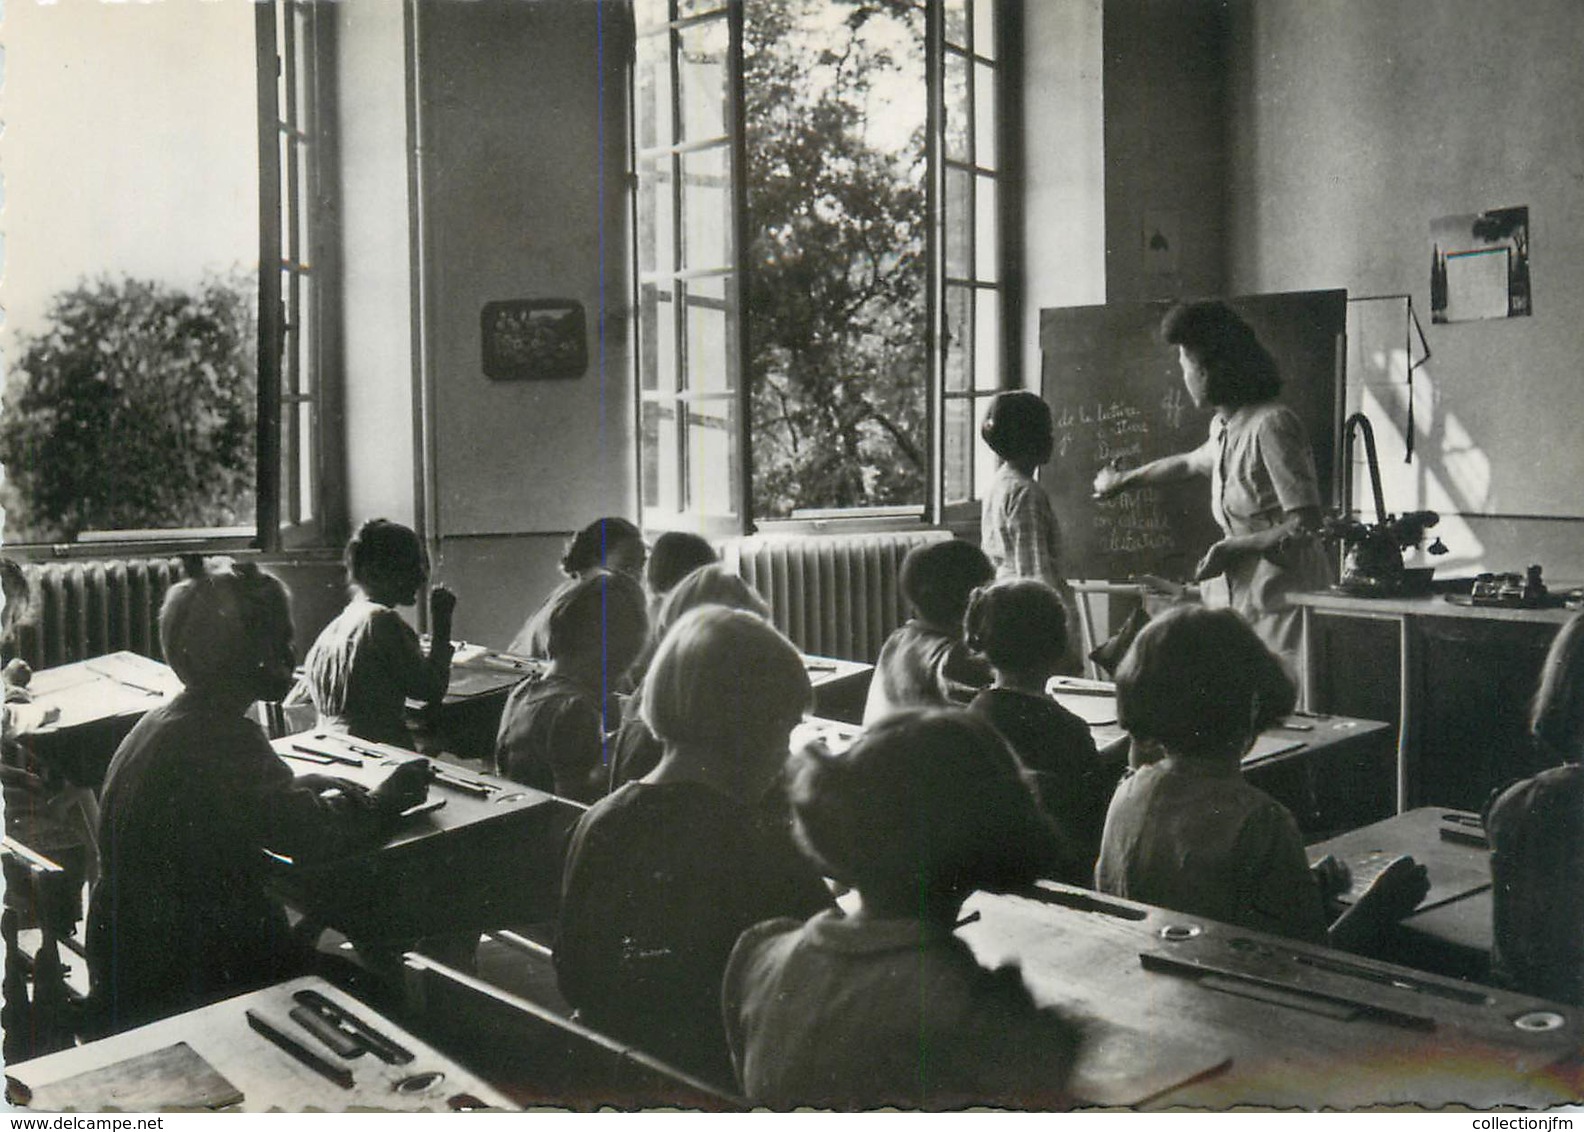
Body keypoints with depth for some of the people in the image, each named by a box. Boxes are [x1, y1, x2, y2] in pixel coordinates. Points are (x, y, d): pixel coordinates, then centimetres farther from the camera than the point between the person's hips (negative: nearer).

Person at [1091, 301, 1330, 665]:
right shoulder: (1226, 427, 13)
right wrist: (1123, 479, 50)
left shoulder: (1271, 425, -14)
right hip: (1240, 600, 8)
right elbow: (1189, 462, 37)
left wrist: (1232, 549, -13)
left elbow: (1306, 523, -18)